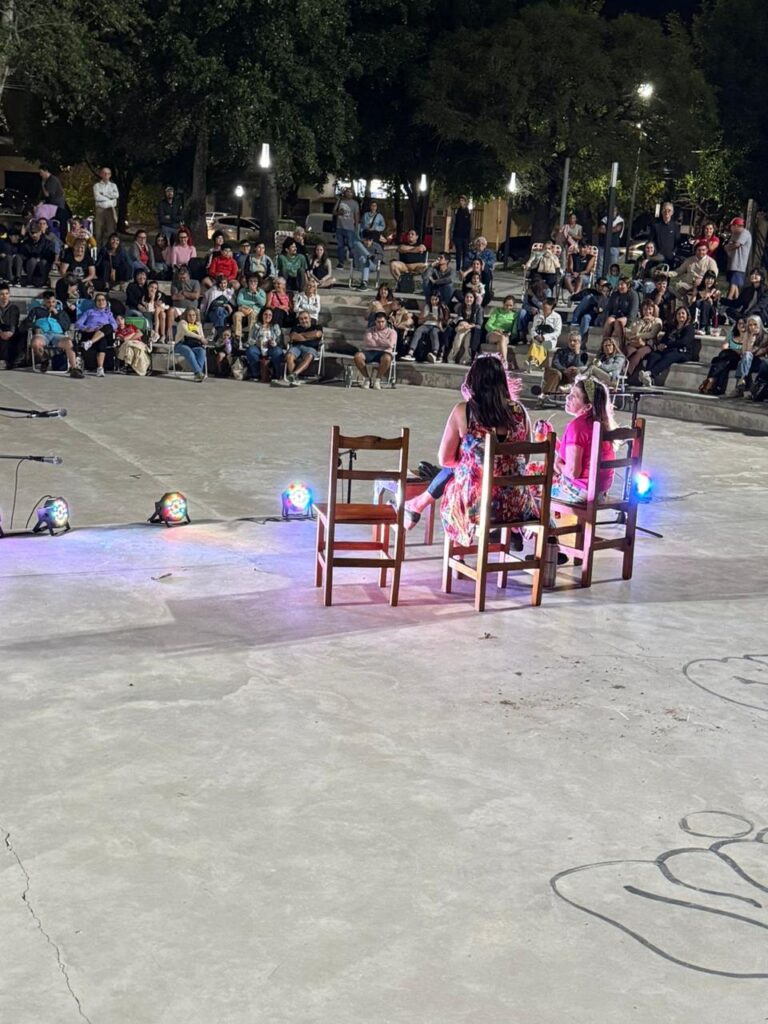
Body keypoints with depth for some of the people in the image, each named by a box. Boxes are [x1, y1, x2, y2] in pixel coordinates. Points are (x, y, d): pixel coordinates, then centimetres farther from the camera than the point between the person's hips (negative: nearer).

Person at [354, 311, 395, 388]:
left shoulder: (391, 332, 15)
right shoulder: (370, 330, 21)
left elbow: (390, 344, -4)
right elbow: (367, 342, 1)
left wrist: (376, 339, 4)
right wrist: (383, 343, 0)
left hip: (383, 352, -2)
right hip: (369, 351, 2)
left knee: (387, 358, -41)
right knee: (357, 356, -32)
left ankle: (378, 379, -18)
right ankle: (367, 378, -11)